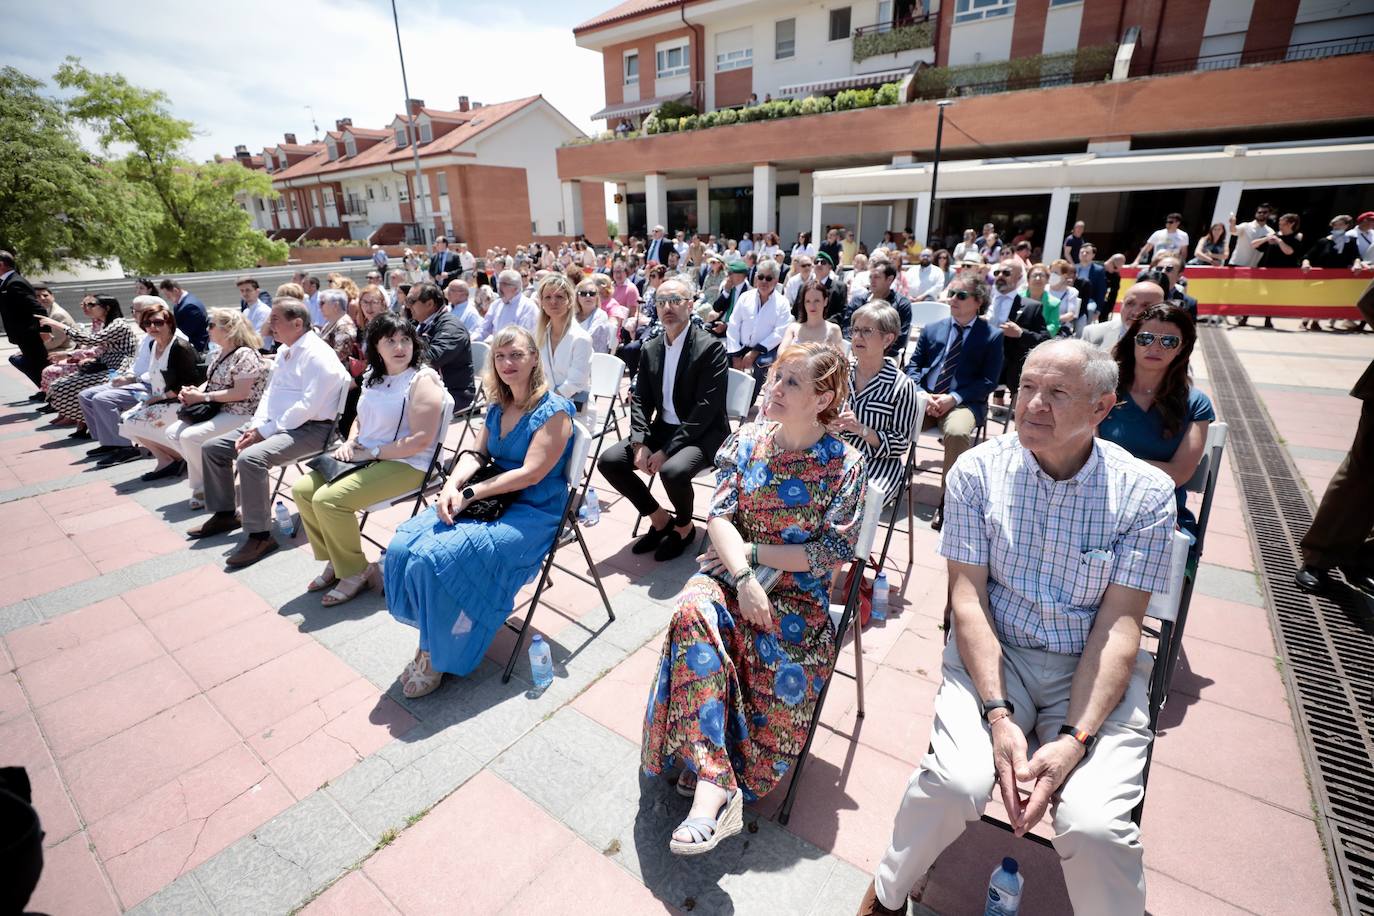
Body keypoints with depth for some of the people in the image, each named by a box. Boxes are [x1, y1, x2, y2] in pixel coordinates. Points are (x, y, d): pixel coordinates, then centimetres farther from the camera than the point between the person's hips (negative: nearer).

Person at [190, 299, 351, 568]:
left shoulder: (318, 356, -17)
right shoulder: (284, 351, 14)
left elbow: (305, 408, -23)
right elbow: (270, 392, 16)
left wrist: (264, 431, -18)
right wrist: (255, 427, 0)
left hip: (310, 429, -10)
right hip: (275, 424, 10)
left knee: (250, 458, -31)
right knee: (212, 447, 8)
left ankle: (260, 536, -20)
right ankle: (224, 514, 23)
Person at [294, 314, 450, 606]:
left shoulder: (422, 380, -15)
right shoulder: (373, 377, 11)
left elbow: (421, 440, -23)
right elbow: (362, 419, 26)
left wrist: (372, 452, -16)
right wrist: (350, 442, 4)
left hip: (405, 465, -9)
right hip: (366, 459, 9)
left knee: (328, 499, -21)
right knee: (302, 489, 2)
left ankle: (356, 572, 0)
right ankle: (335, 561, 17)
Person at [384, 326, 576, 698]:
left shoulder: (554, 410, -12)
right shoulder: (499, 406, 12)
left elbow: (531, 474, -18)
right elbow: (477, 453, 11)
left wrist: (469, 493, -18)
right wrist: (452, 485, -11)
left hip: (532, 512, -7)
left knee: (438, 557, -25)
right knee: (403, 546, -14)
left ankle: (437, 654, -2)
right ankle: (430, 637, 0)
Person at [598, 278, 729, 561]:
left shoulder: (711, 347, -13)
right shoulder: (650, 348, 7)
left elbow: (707, 408, -19)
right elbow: (640, 400, 8)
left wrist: (667, 450, -22)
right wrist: (640, 443, -10)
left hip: (702, 434, -6)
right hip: (663, 429, 7)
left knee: (672, 471, -34)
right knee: (608, 461, -7)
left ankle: (684, 526, 0)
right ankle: (659, 518, 10)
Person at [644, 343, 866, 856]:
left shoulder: (844, 464, -4)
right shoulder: (746, 441, 4)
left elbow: (833, 554, -8)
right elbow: (719, 516, -3)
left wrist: (751, 551, -12)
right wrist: (743, 577, -20)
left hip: (798, 594, -2)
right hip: (734, 573, 3)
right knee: (693, 610, -30)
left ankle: (709, 780, -9)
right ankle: (714, 785, -29)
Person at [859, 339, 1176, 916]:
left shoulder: (1145, 493, -5)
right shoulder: (977, 470, -6)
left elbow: (1119, 624, -8)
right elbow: (968, 595, -8)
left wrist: (1075, 737, -19)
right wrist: (998, 714, -18)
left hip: (1093, 667, 1)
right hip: (993, 652, 0)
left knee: (1094, 825, -23)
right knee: (957, 782, -24)